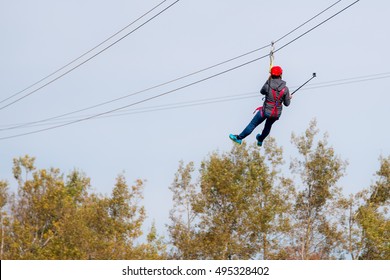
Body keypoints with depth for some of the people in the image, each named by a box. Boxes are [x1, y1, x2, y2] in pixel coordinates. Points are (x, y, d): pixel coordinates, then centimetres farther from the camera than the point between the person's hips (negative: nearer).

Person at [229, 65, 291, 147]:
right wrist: (289, 98, 18)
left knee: (253, 124, 16)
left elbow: (262, 92, 4)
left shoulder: (267, 85, -21)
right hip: (277, 113, 3)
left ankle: (239, 138, 29)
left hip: (266, 111, -3)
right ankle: (260, 140, 56)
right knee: (268, 126, 32)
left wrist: (268, 81, 12)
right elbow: (287, 103, -4)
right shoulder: (285, 89, -15)